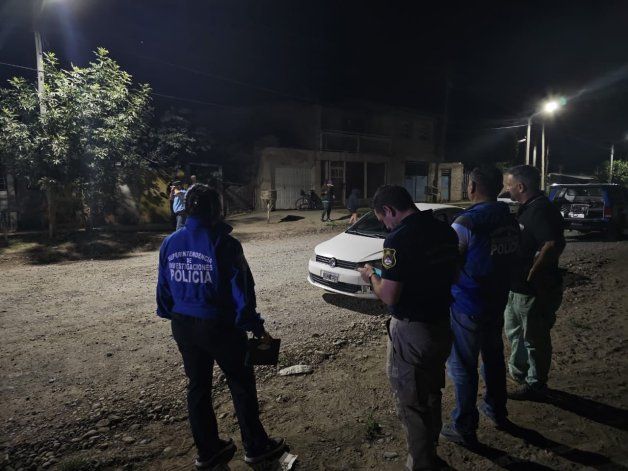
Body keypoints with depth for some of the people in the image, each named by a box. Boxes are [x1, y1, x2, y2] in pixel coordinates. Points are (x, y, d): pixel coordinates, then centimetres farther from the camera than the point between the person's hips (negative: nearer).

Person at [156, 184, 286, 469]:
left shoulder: (170, 243, -1)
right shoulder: (223, 244, -19)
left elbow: (163, 288, 7)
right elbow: (241, 292, -18)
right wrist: (257, 328, -8)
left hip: (183, 327, 6)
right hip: (218, 327, -6)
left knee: (197, 386, 19)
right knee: (241, 384, 13)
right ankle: (255, 447, 27)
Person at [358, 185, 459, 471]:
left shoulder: (399, 239, -23)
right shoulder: (446, 230, 1)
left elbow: (389, 297, -24)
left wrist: (371, 276, -4)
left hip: (411, 332, -8)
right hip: (442, 326, 8)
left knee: (411, 404, 12)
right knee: (432, 395, 26)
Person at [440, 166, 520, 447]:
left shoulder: (468, 222, -22)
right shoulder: (510, 221, 0)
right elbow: (510, 258, 8)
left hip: (468, 307, -7)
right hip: (497, 302, 7)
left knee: (462, 367, 6)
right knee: (493, 357, 24)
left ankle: (464, 429, 19)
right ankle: (497, 412, 42)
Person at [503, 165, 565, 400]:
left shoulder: (541, 210, -23)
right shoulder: (529, 208, 9)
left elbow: (554, 244, -36)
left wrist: (532, 273, -29)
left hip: (534, 290, -10)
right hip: (518, 287, 10)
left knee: (534, 338, 8)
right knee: (514, 329, 24)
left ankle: (535, 385, 26)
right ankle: (518, 370, 44)